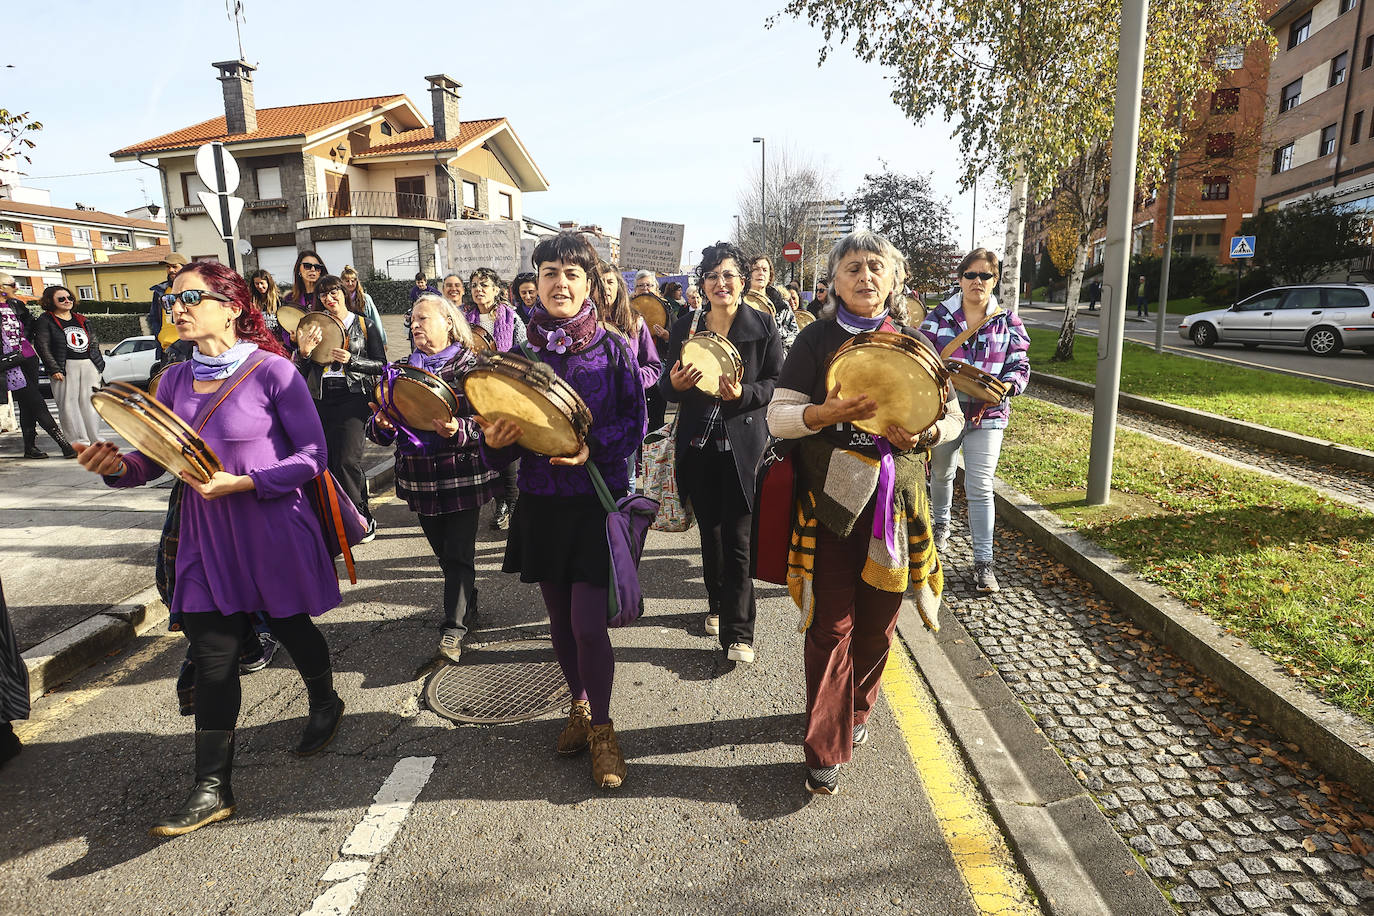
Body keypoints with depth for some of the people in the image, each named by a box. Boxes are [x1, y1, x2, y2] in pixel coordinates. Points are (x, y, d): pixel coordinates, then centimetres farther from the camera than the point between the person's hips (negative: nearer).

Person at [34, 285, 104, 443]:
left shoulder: (80, 319, 18)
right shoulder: (45, 321, 2)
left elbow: (94, 341, 22)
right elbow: (43, 347, -5)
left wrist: (98, 362, 12)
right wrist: (54, 369, -14)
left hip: (89, 365, 5)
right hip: (65, 368, -4)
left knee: (90, 401, 5)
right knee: (69, 403, -6)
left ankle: (94, 438, 10)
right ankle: (78, 441, -6)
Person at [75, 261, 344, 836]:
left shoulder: (272, 372, -11)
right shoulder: (175, 380, 6)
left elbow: (312, 455, -14)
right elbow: (151, 461, 8)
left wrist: (239, 483, -22)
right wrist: (117, 465, -14)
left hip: (273, 532, -4)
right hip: (206, 537, 4)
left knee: (291, 629, 16)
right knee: (212, 655, 5)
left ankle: (325, 704, 46)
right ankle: (212, 789, 16)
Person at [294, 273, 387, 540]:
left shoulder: (363, 324, 5)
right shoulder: (315, 325, 13)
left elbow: (381, 364, 3)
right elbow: (300, 370, 9)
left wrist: (351, 360, -13)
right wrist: (303, 352, -13)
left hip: (353, 396, -4)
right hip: (321, 398, 4)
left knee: (348, 460, -14)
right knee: (328, 461, 3)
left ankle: (362, 518, 0)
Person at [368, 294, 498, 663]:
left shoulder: (470, 366, -4)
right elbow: (379, 429, 10)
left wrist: (458, 430, -31)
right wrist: (382, 424, -14)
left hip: (462, 475, -5)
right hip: (421, 476, 5)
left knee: (458, 553, -3)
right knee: (444, 551, 15)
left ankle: (454, 628, 4)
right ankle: (467, 608, 33)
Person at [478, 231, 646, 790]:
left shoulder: (613, 349, -4)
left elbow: (634, 424, -4)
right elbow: (501, 428, 4)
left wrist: (592, 448, -22)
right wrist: (495, 439, -19)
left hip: (597, 501, -3)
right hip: (541, 502, 3)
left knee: (588, 625, -5)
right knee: (560, 620, 15)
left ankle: (601, 727, 20)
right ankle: (580, 706, 40)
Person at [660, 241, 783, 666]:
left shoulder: (763, 326, 0)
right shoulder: (684, 327, 8)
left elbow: (777, 383, 0)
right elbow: (668, 386, 11)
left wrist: (744, 393, -18)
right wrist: (675, 384, -13)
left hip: (743, 445, -3)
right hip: (698, 446, 3)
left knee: (737, 539, -6)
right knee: (710, 532, 14)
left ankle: (738, 632, 2)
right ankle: (718, 605, 34)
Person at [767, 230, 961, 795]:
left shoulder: (912, 342, 7)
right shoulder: (817, 339, 0)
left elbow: (952, 415, 10)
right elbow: (778, 417, -6)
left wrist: (924, 433, -13)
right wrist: (824, 413, -26)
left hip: (894, 502, 3)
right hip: (829, 500, -2)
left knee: (877, 622, 13)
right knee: (831, 626, 0)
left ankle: (855, 711, 38)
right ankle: (825, 750, 14)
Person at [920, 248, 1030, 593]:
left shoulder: (1008, 322, 2)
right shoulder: (939, 317, -1)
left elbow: (1020, 366, 3)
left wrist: (1004, 387, -18)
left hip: (987, 417, -1)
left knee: (981, 488, -5)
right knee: (941, 474, 21)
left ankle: (983, 561, 2)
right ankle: (941, 523, 49)